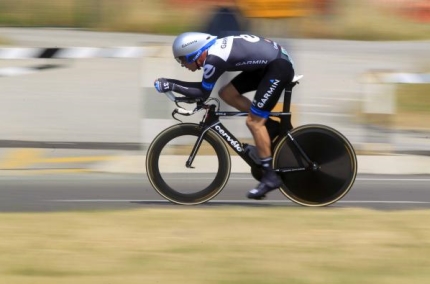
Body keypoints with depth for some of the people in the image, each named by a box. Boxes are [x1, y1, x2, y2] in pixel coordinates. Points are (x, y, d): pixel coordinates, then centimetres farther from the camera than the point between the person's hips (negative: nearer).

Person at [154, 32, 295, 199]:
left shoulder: (214, 59, -20)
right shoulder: (212, 50, 8)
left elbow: (203, 93, -15)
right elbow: (203, 87, 16)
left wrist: (170, 85, -14)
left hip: (279, 66, -10)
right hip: (267, 64, 10)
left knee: (253, 122, -9)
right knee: (226, 93, 8)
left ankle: (270, 176, -4)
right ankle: (273, 127, 14)